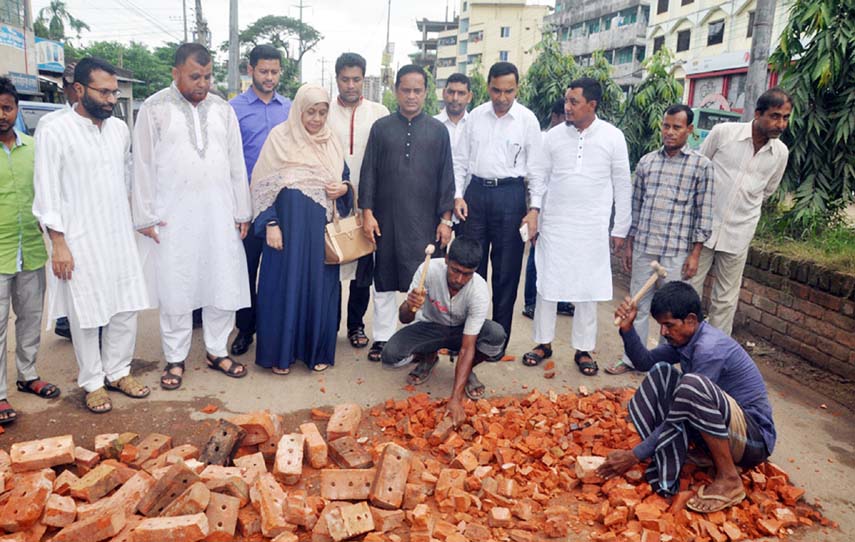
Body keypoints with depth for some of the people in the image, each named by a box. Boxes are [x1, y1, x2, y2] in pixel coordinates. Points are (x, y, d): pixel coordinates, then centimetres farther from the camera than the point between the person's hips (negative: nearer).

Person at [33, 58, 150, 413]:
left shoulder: (120, 128, 6)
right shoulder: (54, 132, -10)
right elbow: (47, 193, -9)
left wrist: (139, 219, 14)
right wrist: (58, 243, -12)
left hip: (120, 237, 5)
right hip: (80, 241, -5)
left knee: (126, 309, 10)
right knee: (86, 316, 6)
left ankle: (118, 371, 28)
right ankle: (93, 383, 22)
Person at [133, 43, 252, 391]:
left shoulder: (222, 109, 9)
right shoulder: (154, 109, 0)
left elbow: (236, 164, 9)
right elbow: (143, 166, 0)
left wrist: (242, 211, 6)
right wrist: (145, 216, -4)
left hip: (219, 214, 3)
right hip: (172, 216, -3)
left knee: (224, 284, 6)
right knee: (175, 289, 5)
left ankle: (217, 351, 22)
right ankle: (175, 359, 18)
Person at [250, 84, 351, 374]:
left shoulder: (331, 141, 10)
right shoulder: (280, 136, -3)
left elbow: (344, 176, 19)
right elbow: (264, 184, -5)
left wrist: (343, 188, -5)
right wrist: (271, 224, -13)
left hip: (321, 226, 4)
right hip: (289, 223, -4)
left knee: (320, 284, 7)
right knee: (285, 283, 2)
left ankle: (317, 350, 21)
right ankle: (280, 353, 14)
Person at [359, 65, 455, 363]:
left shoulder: (438, 130, 7)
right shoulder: (381, 128, 7)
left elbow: (446, 176, 6)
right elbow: (368, 172, 5)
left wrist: (446, 219, 0)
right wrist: (367, 212, -3)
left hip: (424, 221, -1)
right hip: (386, 219, 1)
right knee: (384, 281, 8)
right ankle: (382, 337, 20)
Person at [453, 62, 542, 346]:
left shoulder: (527, 120, -2)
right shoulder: (476, 116, 6)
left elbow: (535, 169, -2)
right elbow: (460, 158, 10)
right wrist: (457, 195, 1)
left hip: (510, 194, -3)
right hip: (475, 191, 3)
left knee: (506, 269, 4)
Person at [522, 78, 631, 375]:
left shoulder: (613, 137, -2)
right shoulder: (555, 135, 2)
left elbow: (622, 185, 2)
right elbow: (540, 174, 7)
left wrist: (620, 229, 3)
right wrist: (534, 208, -8)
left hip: (592, 228, -1)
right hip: (554, 224, 2)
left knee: (588, 288, 5)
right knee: (547, 283, 7)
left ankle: (583, 349, 19)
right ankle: (544, 342, 22)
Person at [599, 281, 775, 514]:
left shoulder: (710, 348, -26)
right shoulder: (685, 338, 2)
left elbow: (679, 417, -25)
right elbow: (645, 362, 13)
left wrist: (635, 456, -21)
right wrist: (627, 328, -6)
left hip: (755, 439, -9)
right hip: (722, 428, 9)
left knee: (692, 384, -35)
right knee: (661, 373, 1)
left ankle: (729, 480, -18)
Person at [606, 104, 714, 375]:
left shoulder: (702, 165, -2)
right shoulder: (646, 161, 8)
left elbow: (704, 213, -3)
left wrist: (695, 254, -6)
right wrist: (629, 244, 11)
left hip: (676, 252, -3)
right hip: (643, 248, 3)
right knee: (638, 305, 10)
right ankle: (631, 359, 22)